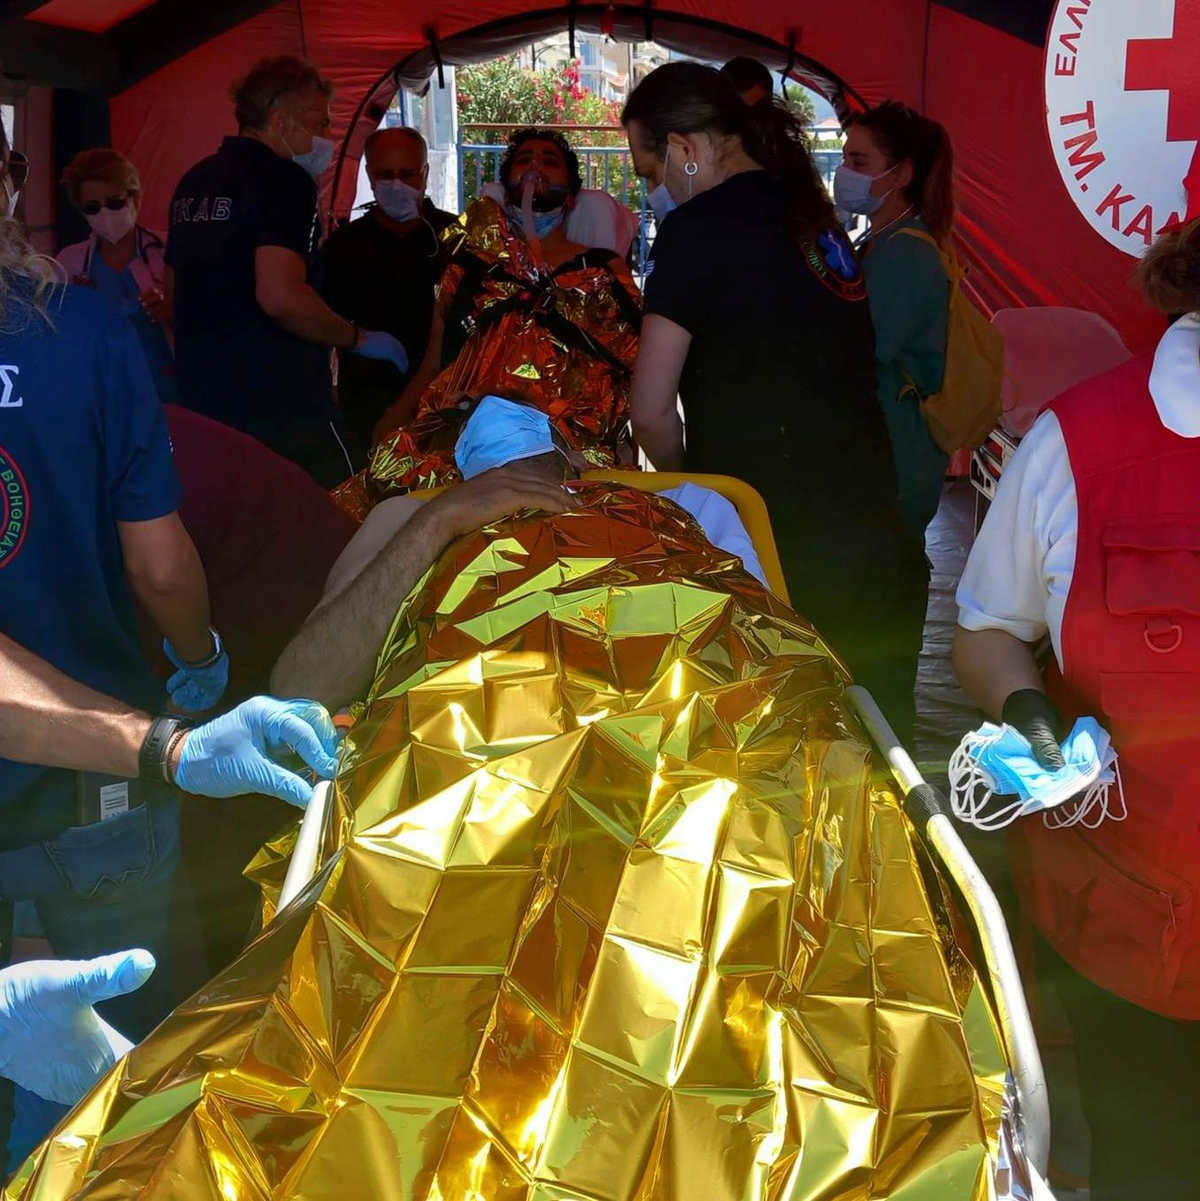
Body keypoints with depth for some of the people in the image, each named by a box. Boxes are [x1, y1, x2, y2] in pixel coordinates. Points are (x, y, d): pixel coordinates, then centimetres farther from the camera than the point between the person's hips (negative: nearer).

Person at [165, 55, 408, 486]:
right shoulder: (283, 180, -13)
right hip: (279, 405, -9)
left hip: (201, 398, 9)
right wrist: (358, 338, -11)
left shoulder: (194, 181, 14)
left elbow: (175, 295, 23)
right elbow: (281, 296, -25)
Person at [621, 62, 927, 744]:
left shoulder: (700, 226, -7)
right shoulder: (817, 219, 14)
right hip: (875, 529, 7)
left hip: (776, 550, -7)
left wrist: (686, 485, 10)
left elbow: (652, 412, -8)